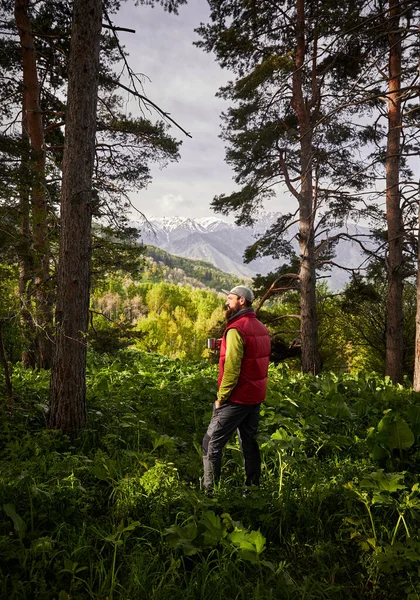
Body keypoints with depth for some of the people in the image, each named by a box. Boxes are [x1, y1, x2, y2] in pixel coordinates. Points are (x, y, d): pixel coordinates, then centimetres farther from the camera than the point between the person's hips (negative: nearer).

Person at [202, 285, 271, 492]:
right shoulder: (261, 328, 10)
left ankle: (209, 489, 4)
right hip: (256, 397, 9)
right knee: (249, 442, 18)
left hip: (237, 398, -9)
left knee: (211, 443, 1)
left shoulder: (236, 329, -17)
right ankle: (253, 486, 25)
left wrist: (221, 397, -13)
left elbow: (231, 368, -22)